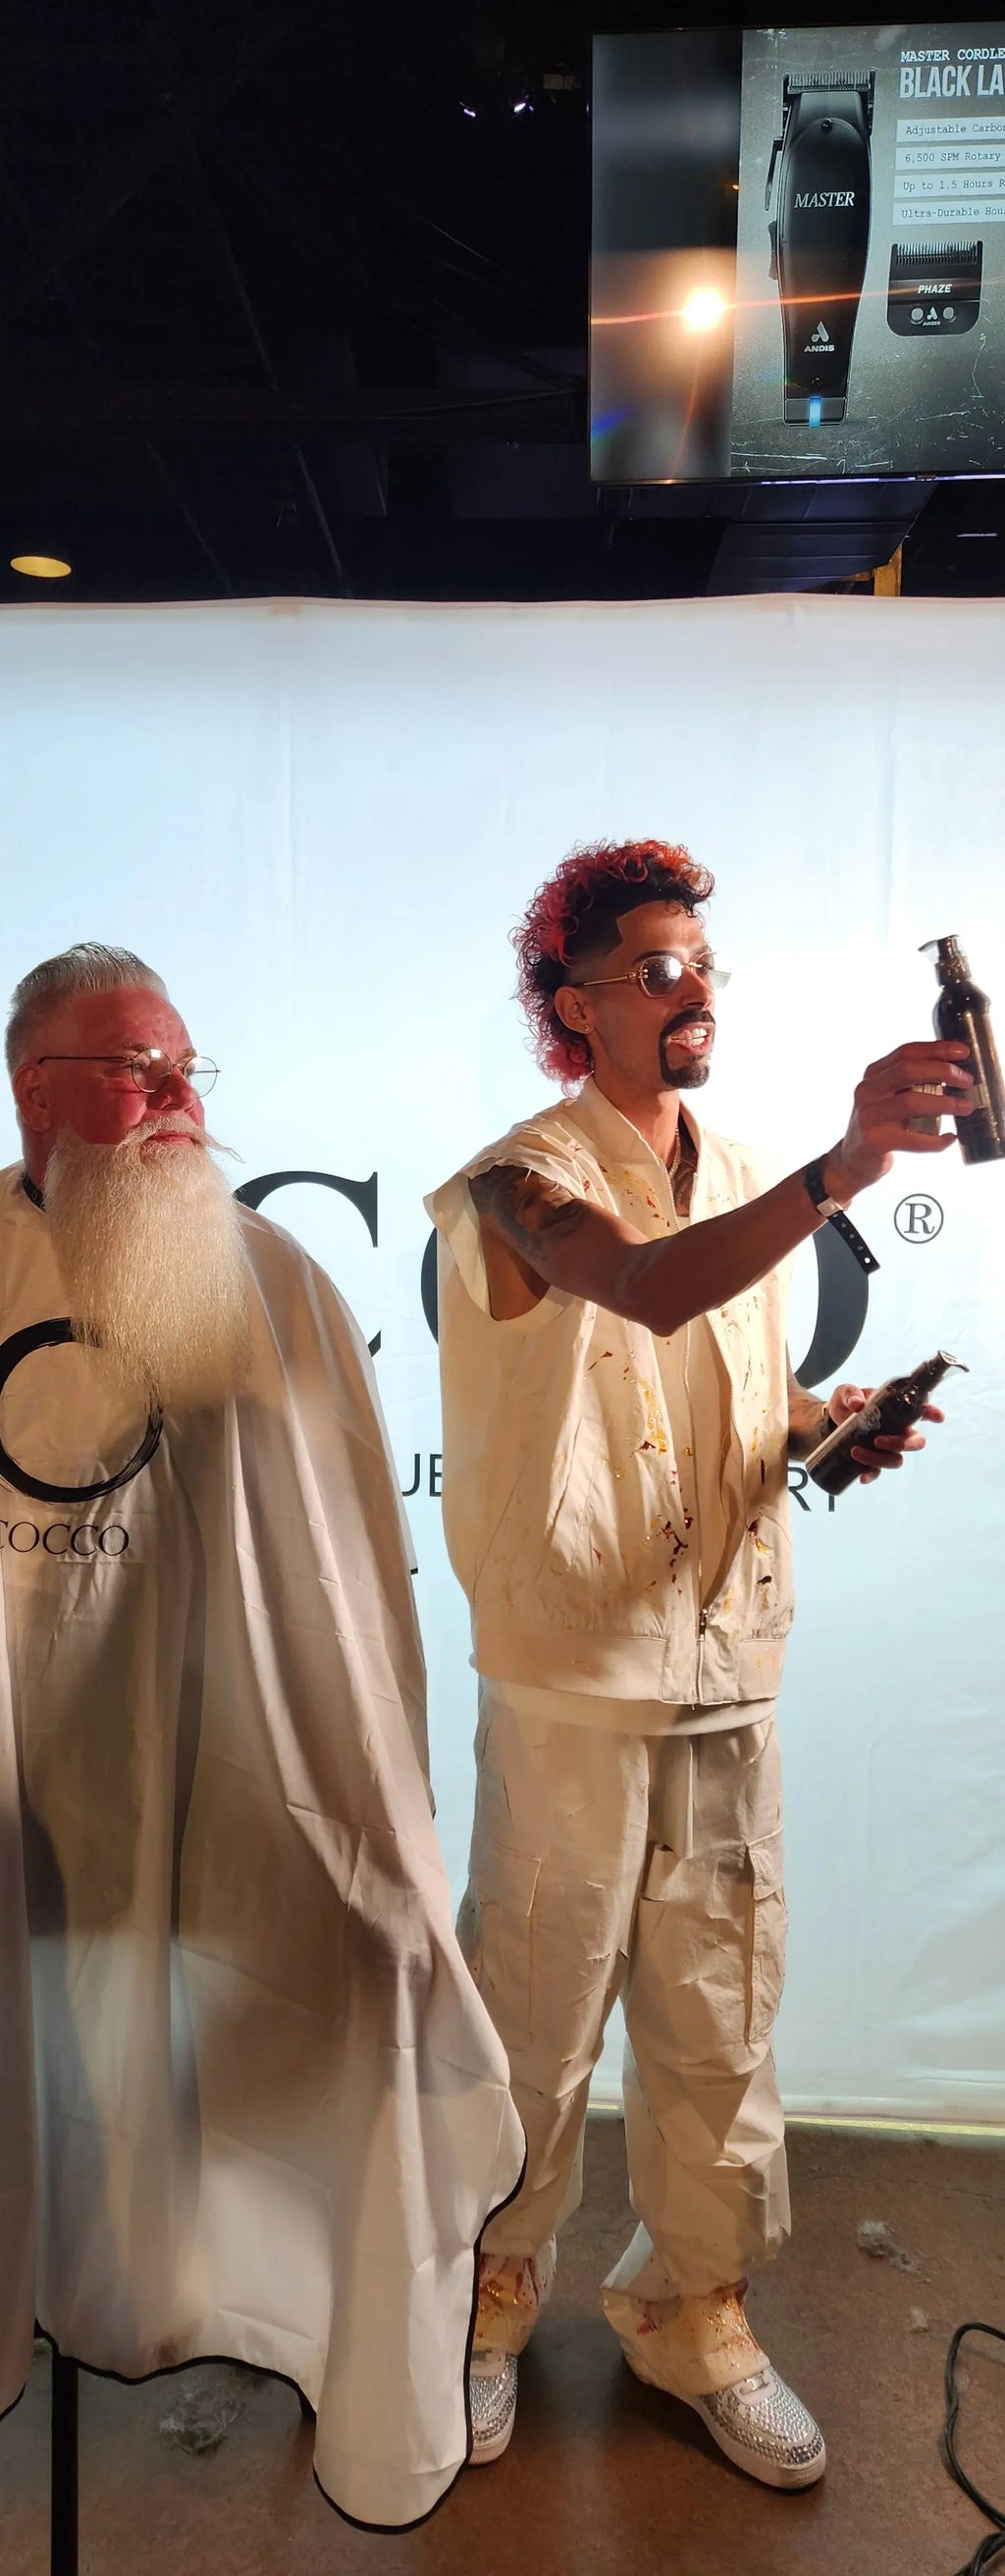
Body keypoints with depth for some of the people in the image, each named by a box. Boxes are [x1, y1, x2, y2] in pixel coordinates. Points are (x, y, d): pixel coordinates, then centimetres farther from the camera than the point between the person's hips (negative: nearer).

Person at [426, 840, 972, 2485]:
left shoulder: (740, 1185, 10)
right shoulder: (525, 1183, -11)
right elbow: (649, 1293, -33)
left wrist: (826, 1423, -1)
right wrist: (841, 1170, -44)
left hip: (728, 1671, 6)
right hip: (571, 1679, -5)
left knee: (720, 2020, 16)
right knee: (534, 2018, 11)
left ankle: (693, 2310, 39)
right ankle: (491, 2296, 38)